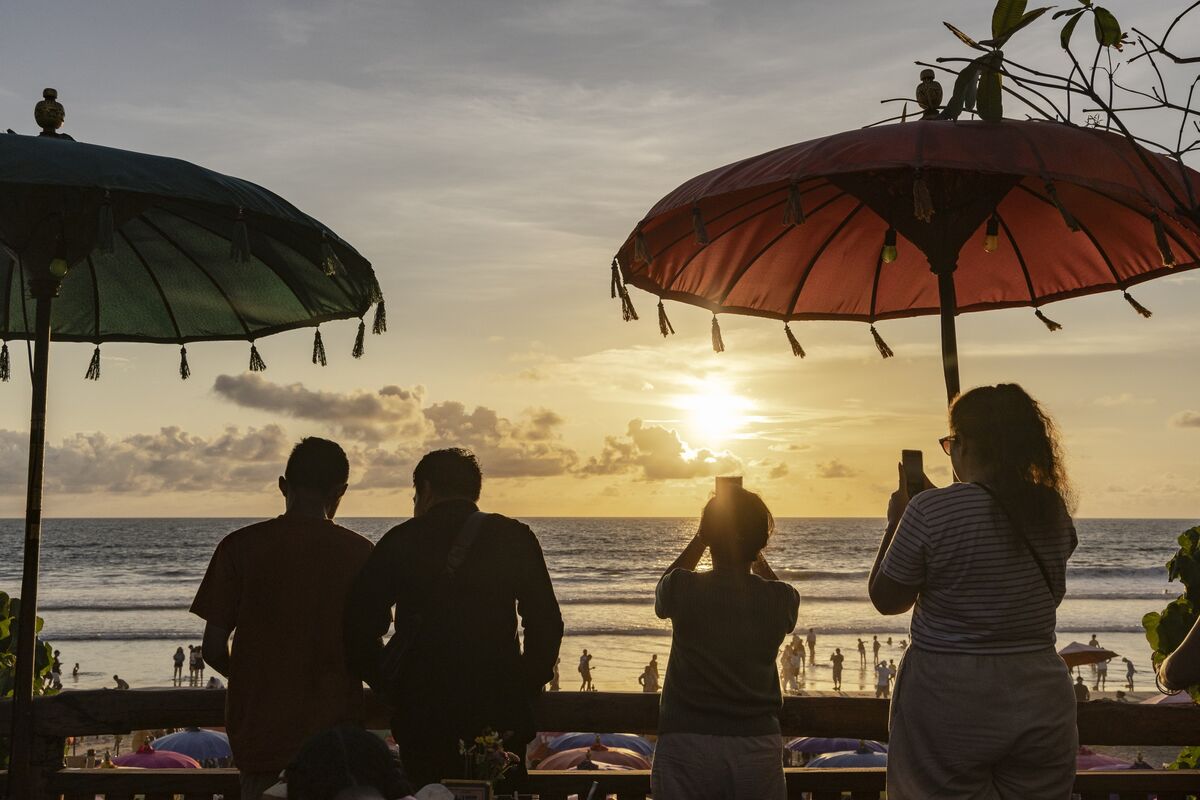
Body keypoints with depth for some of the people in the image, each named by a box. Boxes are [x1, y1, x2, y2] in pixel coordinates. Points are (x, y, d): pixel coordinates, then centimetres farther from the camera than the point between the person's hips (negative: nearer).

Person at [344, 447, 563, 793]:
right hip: (500, 715, 0)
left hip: (421, 715, 0)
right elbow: (546, 625, -3)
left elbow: (359, 628, -4)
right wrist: (525, 691, 6)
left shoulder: (400, 541, 1)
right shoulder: (516, 537, 1)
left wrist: (394, 688, 6)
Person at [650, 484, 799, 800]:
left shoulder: (682, 590, -9)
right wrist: (753, 551, 26)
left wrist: (701, 537, 19)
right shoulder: (782, 600, -4)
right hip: (757, 748, 2)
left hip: (686, 743, -2)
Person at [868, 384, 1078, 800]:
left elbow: (886, 600, -5)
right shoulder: (1053, 510, 0)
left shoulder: (931, 511, -16)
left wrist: (896, 522, 7)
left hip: (948, 704, -4)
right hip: (1041, 701, 4)